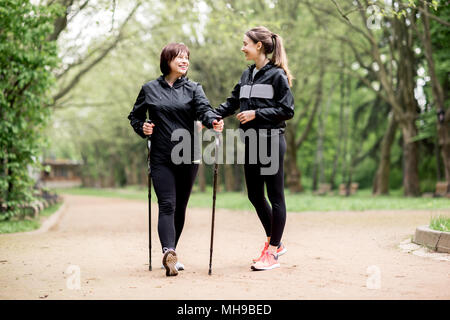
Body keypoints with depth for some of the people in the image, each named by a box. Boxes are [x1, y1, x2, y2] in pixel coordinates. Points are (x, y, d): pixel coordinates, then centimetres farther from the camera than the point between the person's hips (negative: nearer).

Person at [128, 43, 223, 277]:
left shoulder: (193, 89, 6)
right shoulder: (149, 89, 7)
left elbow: (203, 109, -12)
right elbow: (134, 116, 17)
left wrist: (213, 121, -34)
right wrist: (142, 128, -5)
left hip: (188, 158, 2)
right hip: (161, 158, -1)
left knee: (180, 207, 9)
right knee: (167, 205, -13)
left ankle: (170, 254, 22)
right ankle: (169, 253, -25)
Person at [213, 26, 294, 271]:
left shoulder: (277, 75, -7)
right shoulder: (247, 74, 14)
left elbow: (287, 110, -10)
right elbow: (232, 103, 17)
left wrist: (256, 113, -15)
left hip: (271, 141, -7)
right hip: (250, 142, 8)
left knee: (275, 196, 0)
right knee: (254, 195, 10)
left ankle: (272, 253, 5)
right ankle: (274, 243, 27)